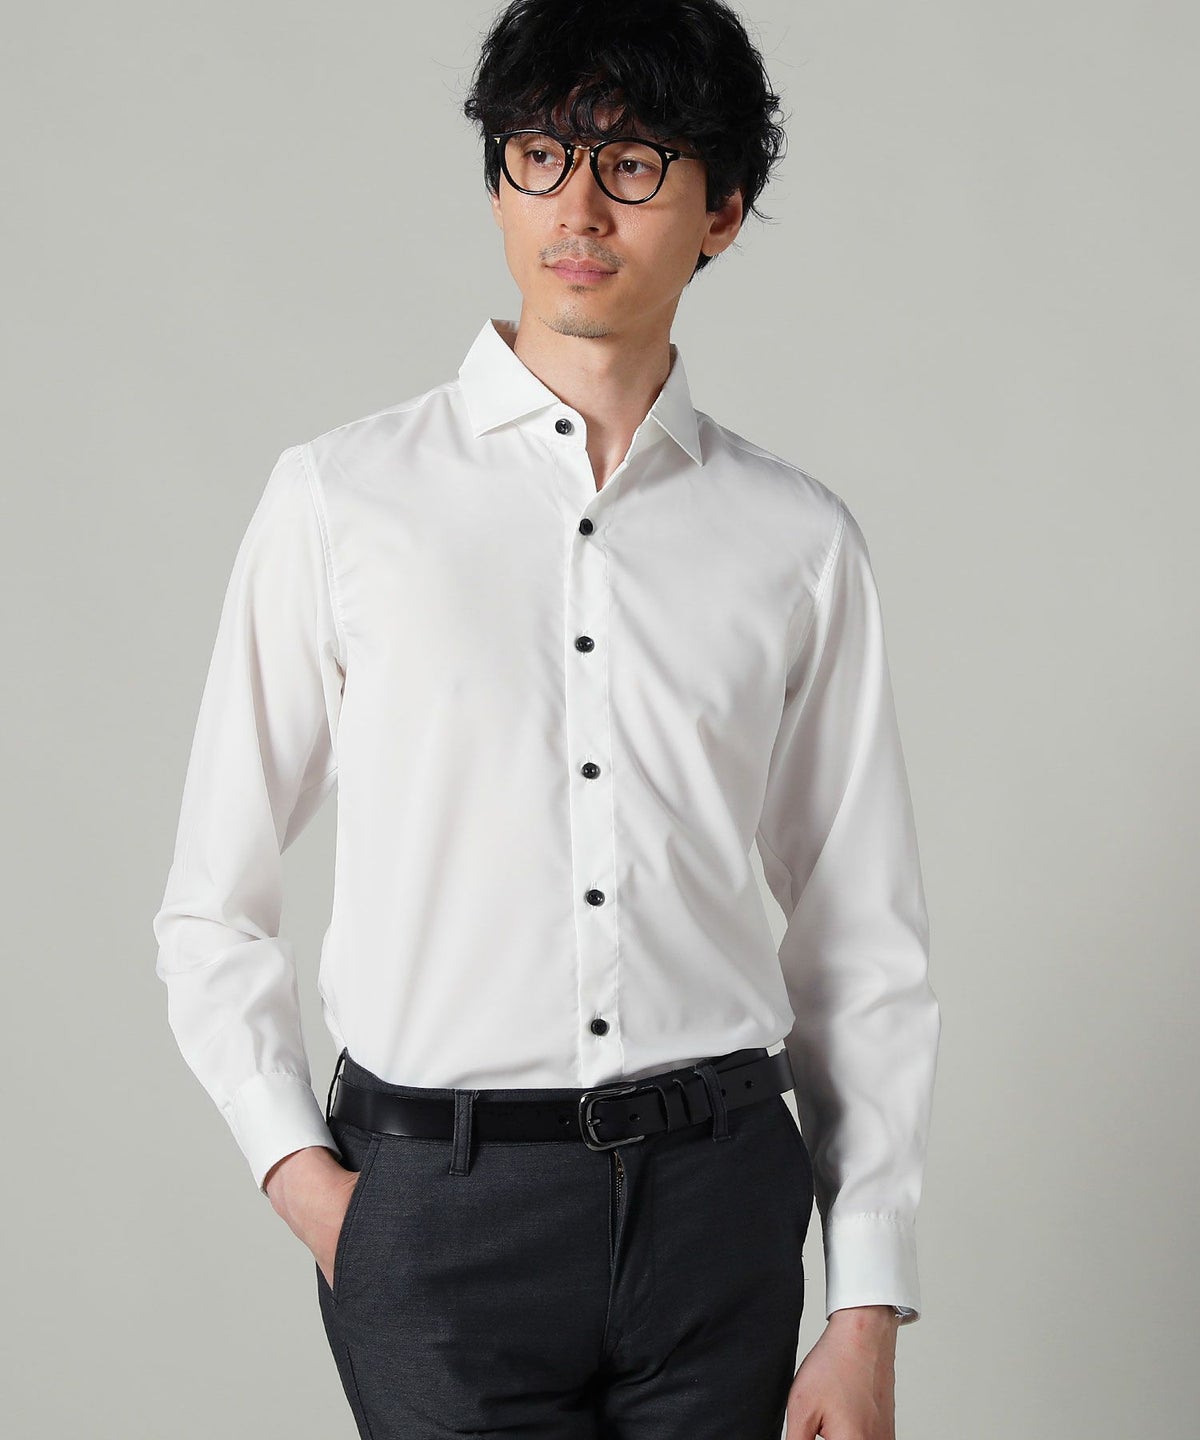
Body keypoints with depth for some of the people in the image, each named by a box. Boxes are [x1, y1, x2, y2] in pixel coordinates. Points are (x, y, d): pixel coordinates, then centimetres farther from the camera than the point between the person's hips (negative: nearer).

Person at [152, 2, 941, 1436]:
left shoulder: (798, 540, 6)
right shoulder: (340, 496, 2)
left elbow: (866, 945, 8)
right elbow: (213, 911, 7)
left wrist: (870, 1312, 4)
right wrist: (299, 1170, -4)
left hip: (718, 1199, 2)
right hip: (434, 1198, -1)